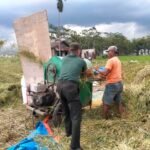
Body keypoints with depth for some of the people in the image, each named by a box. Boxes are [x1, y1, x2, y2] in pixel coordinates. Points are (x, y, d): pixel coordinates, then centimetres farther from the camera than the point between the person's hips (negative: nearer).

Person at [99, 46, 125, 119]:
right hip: (119, 83, 9)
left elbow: (105, 73, -21)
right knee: (119, 103, 15)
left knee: (106, 103, 1)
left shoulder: (111, 60, -13)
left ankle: (106, 119, 6)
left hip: (112, 84, -9)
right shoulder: (118, 60, 15)